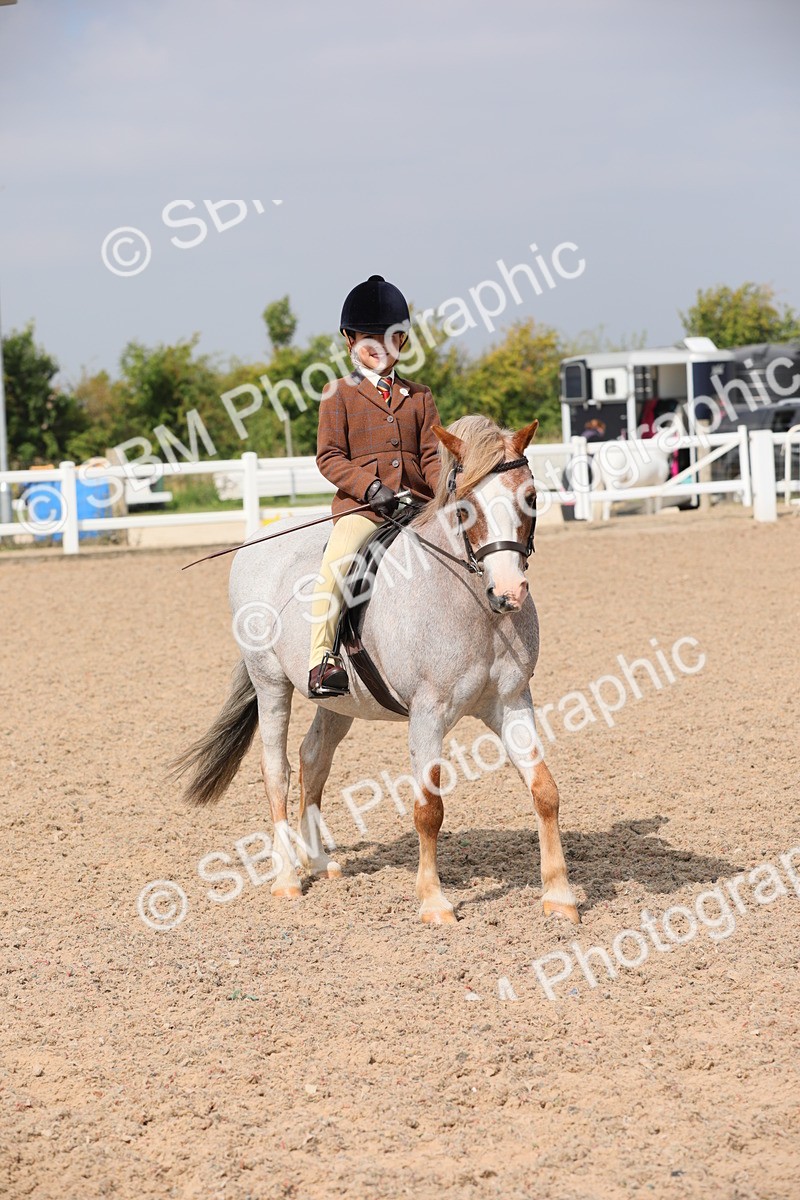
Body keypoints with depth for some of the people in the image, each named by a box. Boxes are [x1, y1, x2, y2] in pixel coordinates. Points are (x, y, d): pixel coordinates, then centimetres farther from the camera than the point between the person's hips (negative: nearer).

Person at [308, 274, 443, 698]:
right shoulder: (339, 394, 7)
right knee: (335, 564, -29)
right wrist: (370, 487, -16)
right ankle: (322, 659, -25)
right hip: (360, 506, -4)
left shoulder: (419, 397, 17)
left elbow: (432, 455, 12)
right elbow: (329, 456, -1)